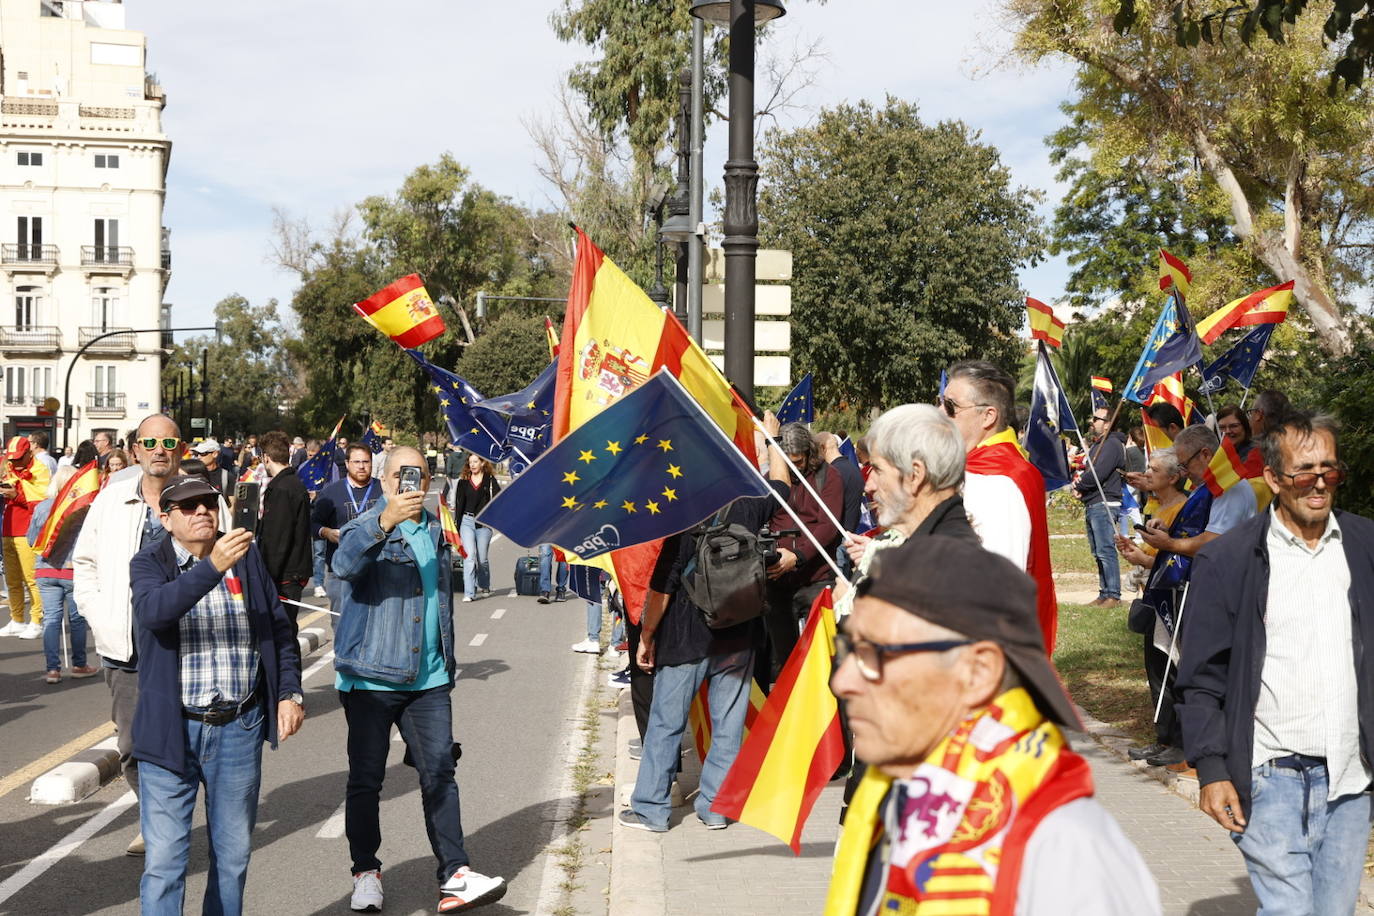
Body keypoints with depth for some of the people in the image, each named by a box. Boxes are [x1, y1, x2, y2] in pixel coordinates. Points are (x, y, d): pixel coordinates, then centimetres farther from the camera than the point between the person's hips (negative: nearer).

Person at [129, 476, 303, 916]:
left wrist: (290, 693, 2)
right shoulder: (149, 562, -3)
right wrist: (213, 567, -33)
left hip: (239, 729, 3)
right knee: (164, 856, -2)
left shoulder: (248, 557, 6)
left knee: (234, 854, 13)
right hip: (171, 731, -3)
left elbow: (279, 628, 11)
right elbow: (152, 610, -24)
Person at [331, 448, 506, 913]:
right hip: (370, 678, -4)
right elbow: (344, 564, -30)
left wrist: (448, 664, 27)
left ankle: (454, 876, 0)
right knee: (365, 779, 4)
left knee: (439, 775, 0)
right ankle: (366, 873, 18)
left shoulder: (435, 531, 14)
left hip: (428, 681, 4)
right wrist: (386, 521, -44)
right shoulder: (366, 528, -5)